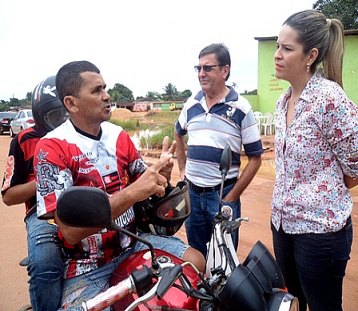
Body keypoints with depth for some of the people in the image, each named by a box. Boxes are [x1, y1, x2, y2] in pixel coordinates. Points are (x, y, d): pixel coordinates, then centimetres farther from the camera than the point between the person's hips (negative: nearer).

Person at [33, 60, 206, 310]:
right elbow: (70, 230, -24)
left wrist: (160, 175, -15)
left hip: (133, 241, 5)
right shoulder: (51, 147, -15)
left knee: (196, 261, -7)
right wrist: (132, 193, -34)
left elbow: (146, 186, 8)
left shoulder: (119, 135, 2)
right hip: (87, 265, -4)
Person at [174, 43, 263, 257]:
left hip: (223, 194, -4)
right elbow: (179, 134, 24)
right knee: (195, 255, 18)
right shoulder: (191, 104, 4)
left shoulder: (241, 108, -9)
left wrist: (231, 198, -10)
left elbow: (255, 158, -7)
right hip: (192, 193, 4)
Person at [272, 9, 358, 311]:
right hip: (283, 222, 7)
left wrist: (325, 194, 1)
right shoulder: (284, 101, 6)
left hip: (320, 229, -7)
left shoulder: (330, 98, -18)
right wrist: (292, 196, 13)